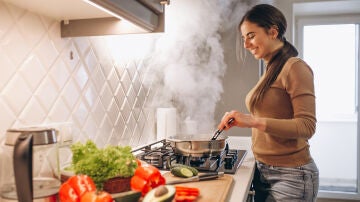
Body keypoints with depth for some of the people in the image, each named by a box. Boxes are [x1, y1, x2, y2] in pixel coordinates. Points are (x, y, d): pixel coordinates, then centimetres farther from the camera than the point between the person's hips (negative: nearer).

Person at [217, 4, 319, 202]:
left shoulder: (295, 68, -14)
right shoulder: (270, 70, 9)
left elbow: (306, 126, -20)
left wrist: (254, 121, -27)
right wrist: (243, 119, 4)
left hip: (290, 175, -7)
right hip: (263, 170, 7)